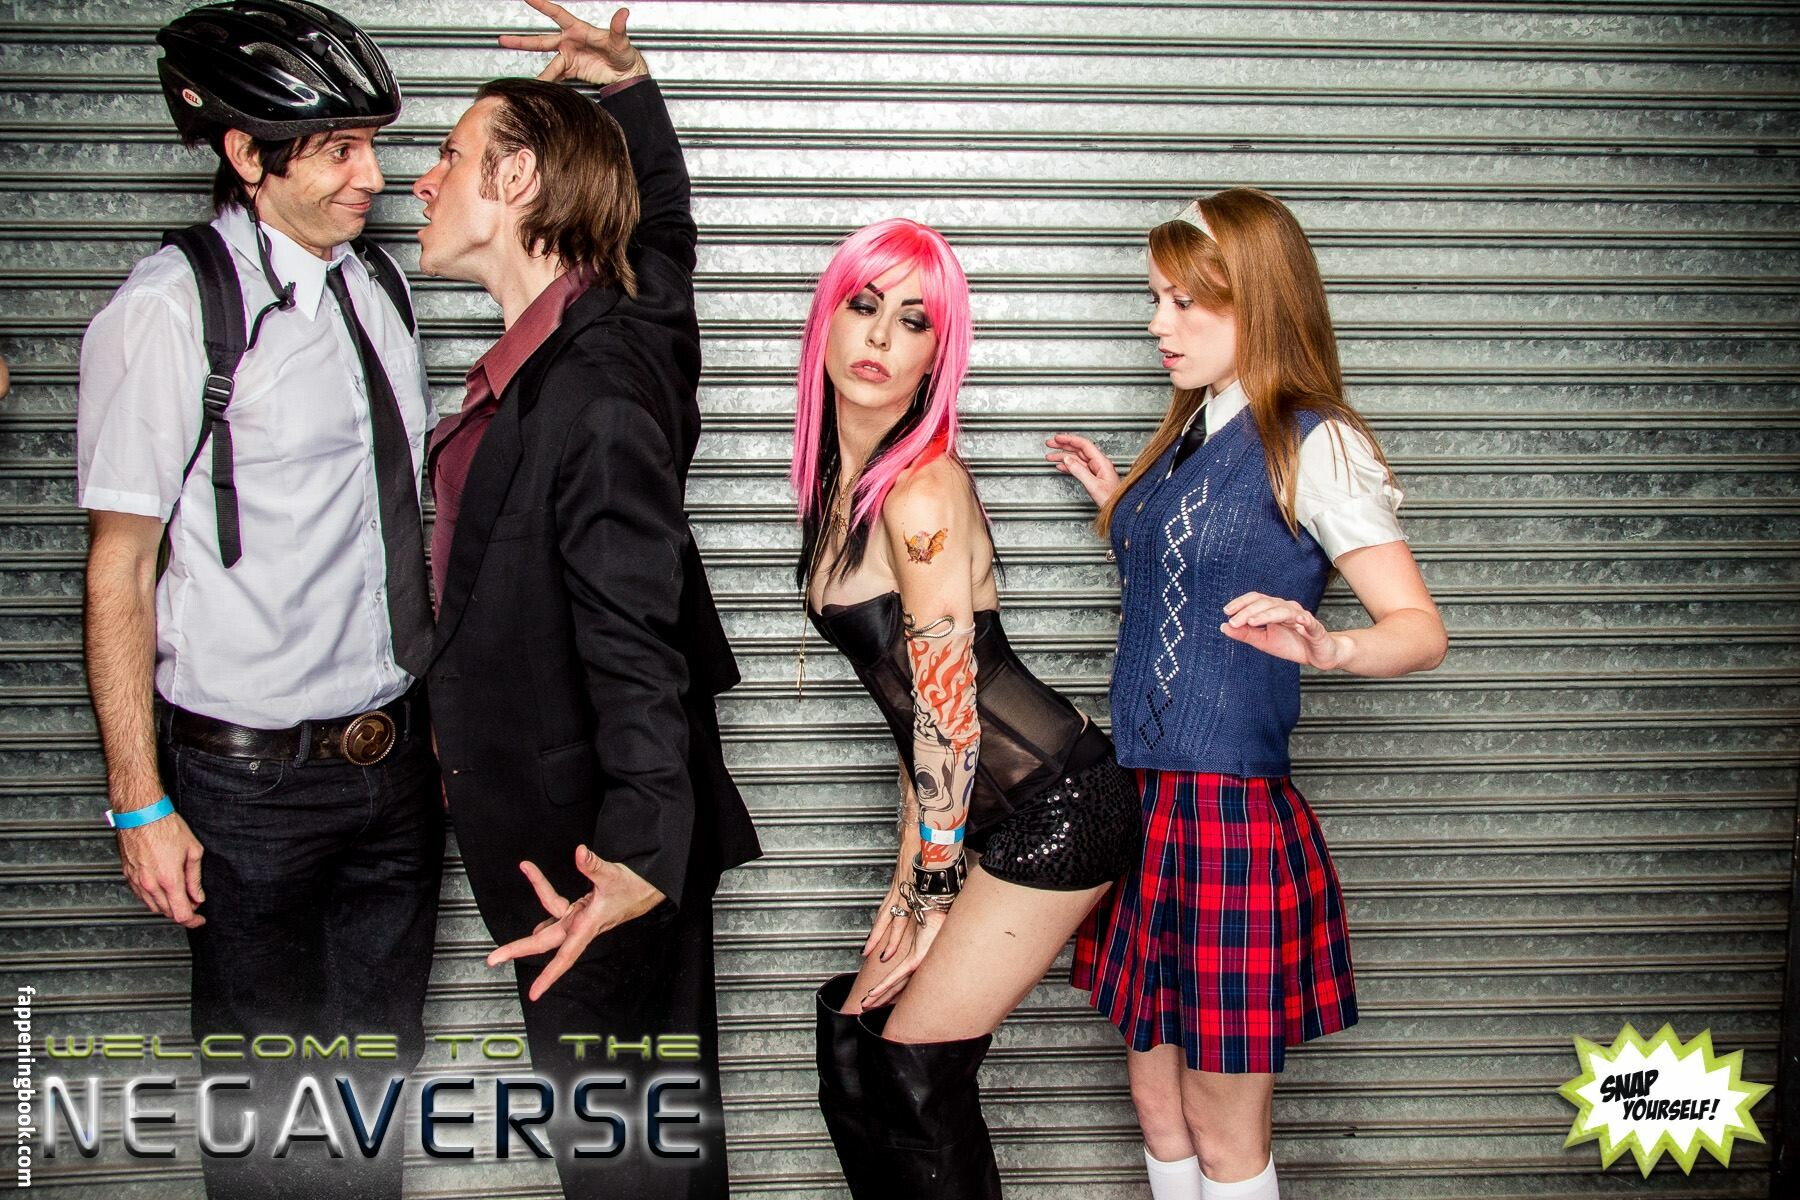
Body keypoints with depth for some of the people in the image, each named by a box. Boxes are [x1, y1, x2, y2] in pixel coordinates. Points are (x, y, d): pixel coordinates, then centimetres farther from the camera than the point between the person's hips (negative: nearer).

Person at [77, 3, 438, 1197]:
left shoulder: (379, 284, 5)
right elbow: (119, 571, -12)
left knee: (382, 1058, 18)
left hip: (397, 752, 5)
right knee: (265, 1086, 12)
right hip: (253, 779, -5)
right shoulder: (169, 309, -14)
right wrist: (140, 802, -12)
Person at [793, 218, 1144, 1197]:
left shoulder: (922, 488, -19)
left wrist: (929, 892, -9)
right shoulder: (839, 477, 7)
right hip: (989, 817, 8)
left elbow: (951, 709, -17)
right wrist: (911, 867, 11)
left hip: (1056, 810, -8)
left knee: (914, 1070, -3)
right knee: (853, 1042, 11)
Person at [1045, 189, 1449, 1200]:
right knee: (1158, 1101, 17)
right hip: (1143, 802, 8)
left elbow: (1422, 628, -17)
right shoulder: (1190, 436, 14)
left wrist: (1325, 644, -36)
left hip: (1234, 810, -8)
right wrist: (1119, 502, 21)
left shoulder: (1315, 445, -11)